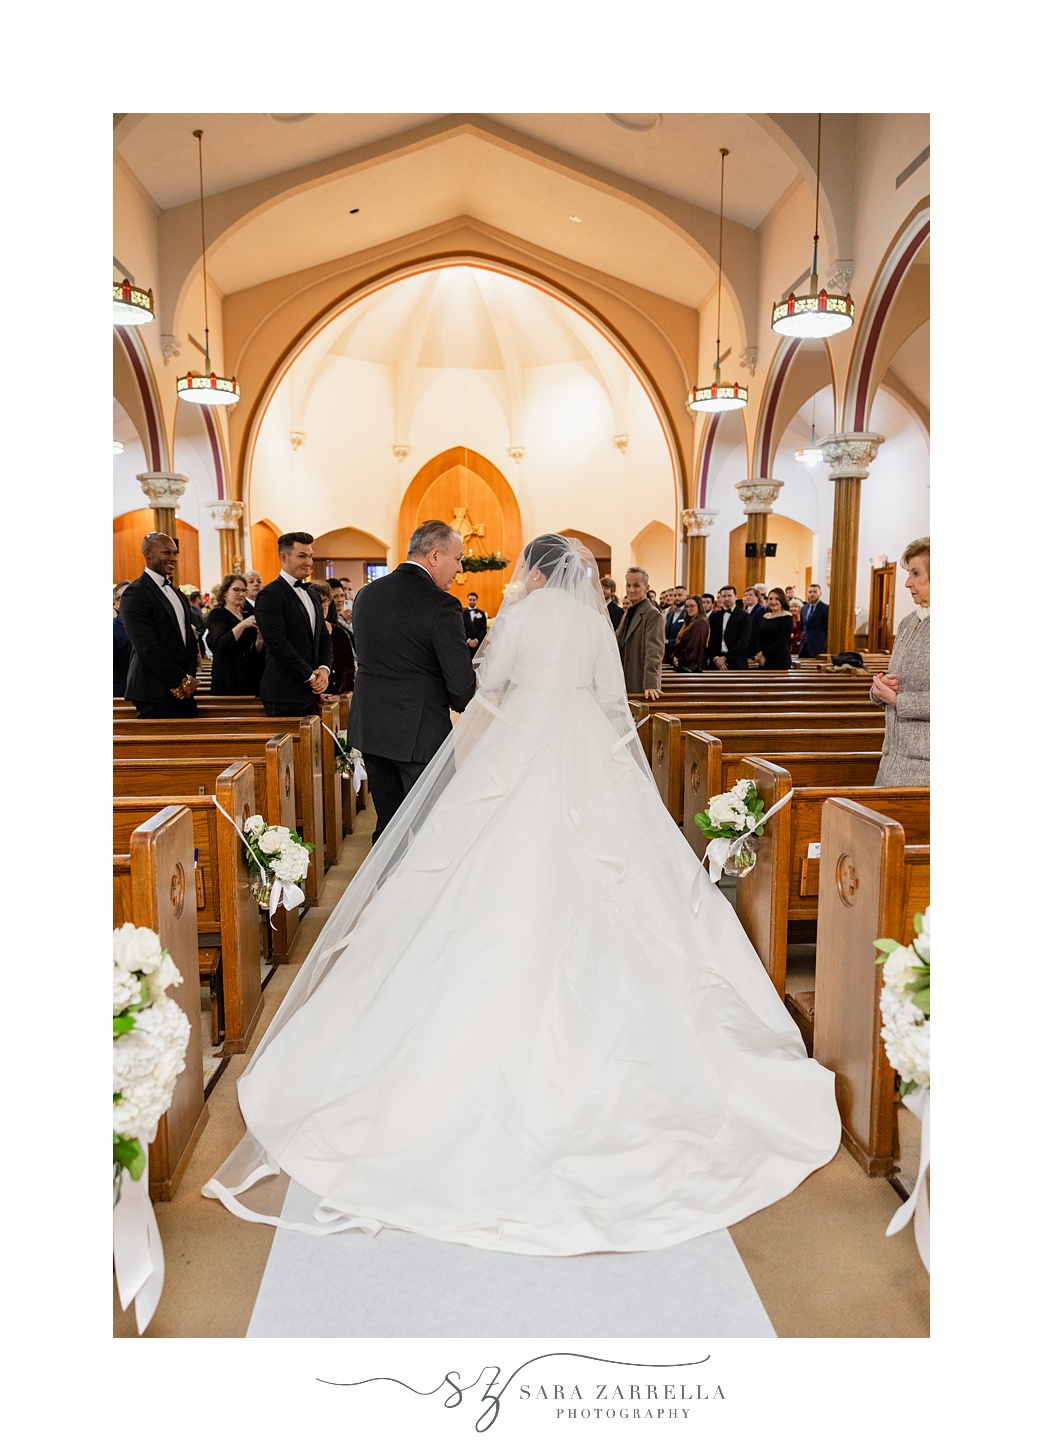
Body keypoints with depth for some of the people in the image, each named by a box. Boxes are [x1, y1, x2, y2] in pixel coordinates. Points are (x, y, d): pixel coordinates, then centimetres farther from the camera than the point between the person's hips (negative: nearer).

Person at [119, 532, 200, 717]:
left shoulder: (178, 595, 17)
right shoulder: (135, 594, -9)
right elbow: (147, 648, -16)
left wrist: (190, 678, -2)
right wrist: (182, 680, -13)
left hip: (183, 691, 7)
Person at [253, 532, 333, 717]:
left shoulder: (313, 596, 19)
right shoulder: (270, 595, -9)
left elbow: (324, 639, 19)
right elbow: (278, 644, -17)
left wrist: (324, 669, -1)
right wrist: (310, 676, -13)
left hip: (310, 694, 8)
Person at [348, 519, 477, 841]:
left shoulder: (366, 594, 5)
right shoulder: (441, 606, -16)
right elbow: (462, 684, -16)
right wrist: (458, 703, 6)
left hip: (369, 728, 7)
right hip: (420, 732, -6)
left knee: (388, 823, 17)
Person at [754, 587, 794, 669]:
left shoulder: (787, 617, -2)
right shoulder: (764, 617, 15)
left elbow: (783, 641, -10)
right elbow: (760, 639, 14)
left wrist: (764, 653, -10)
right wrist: (758, 655, -5)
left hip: (780, 661, -5)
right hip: (764, 661, 5)